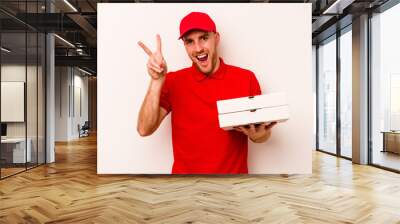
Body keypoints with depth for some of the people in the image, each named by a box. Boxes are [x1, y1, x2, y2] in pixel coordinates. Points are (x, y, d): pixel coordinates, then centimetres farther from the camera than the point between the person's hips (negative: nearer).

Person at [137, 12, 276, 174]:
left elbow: (262, 131, 2)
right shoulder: (172, 82, -5)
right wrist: (157, 81, -24)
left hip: (235, 171, 1)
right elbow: (145, 129, -14)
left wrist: (259, 135, -20)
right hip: (185, 171, 0)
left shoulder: (246, 78, -6)